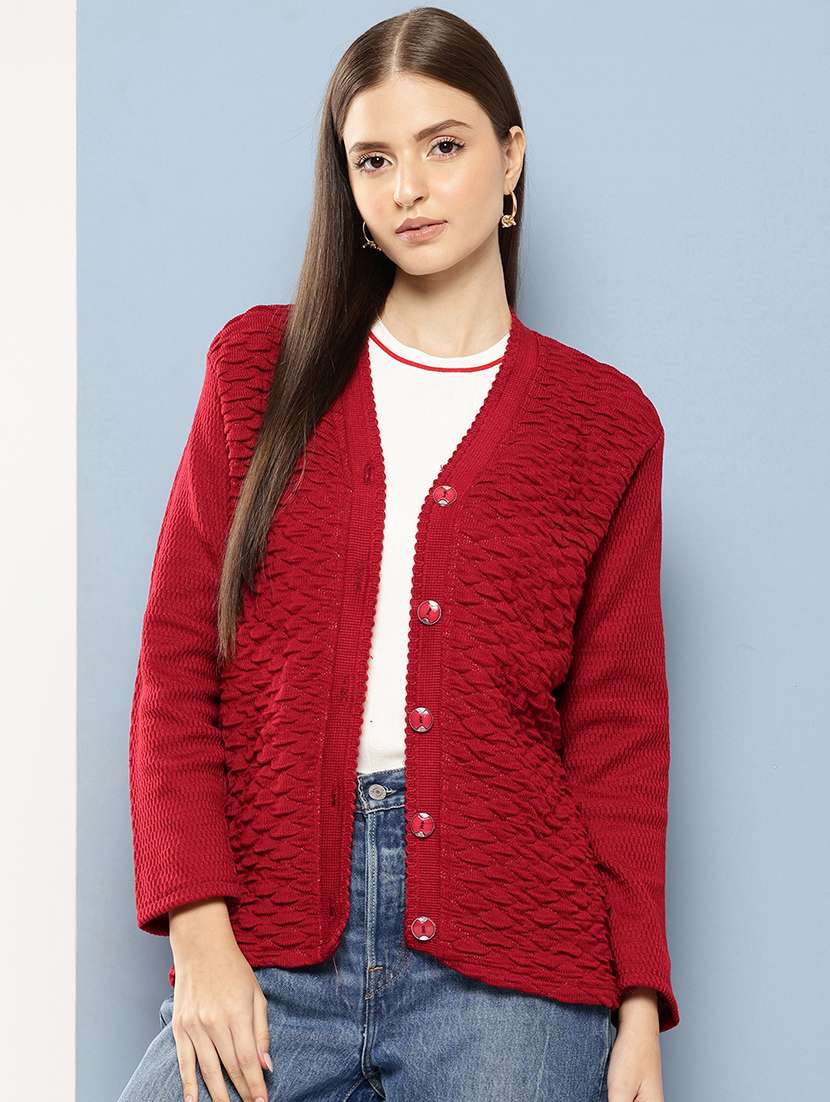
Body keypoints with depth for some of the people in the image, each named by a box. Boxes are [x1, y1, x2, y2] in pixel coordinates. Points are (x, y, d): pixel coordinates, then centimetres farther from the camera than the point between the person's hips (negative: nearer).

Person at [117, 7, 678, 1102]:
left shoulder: (604, 422, 8)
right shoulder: (261, 367, 10)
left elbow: (617, 727, 7)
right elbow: (176, 664, 6)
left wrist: (641, 1011, -1)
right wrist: (199, 931, -6)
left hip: (508, 969, 0)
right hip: (266, 957, 1)